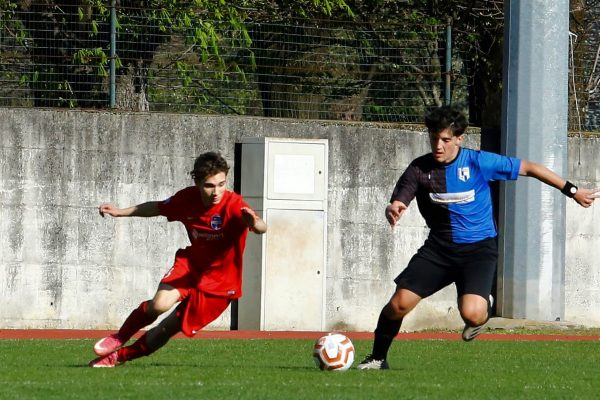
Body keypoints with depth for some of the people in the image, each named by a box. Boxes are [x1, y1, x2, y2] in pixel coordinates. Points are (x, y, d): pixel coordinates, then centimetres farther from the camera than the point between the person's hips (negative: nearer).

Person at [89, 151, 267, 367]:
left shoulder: (233, 205, -26)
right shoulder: (188, 198, -10)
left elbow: (261, 227, -45)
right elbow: (157, 208, 12)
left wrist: (254, 223, -68)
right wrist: (120, 212, 14)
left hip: (220, 283, -3)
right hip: (191, 263, 3)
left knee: (170, 327, -1)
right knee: (160, 304, -23)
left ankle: (120, 355, 23)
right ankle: (119, 338, 6)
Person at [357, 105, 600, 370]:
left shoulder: (478, 162, -12)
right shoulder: (419, 169, -4)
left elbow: (528, 168, -3)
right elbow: (397, 203, -10)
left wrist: (571, 191, 0)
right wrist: (392, 211, -37)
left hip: (478, 249, -3)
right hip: (439, 247, 3)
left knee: (471, 314, -26)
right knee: (399, 303, -11)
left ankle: (484, 307, 14)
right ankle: (378, 358, 13)